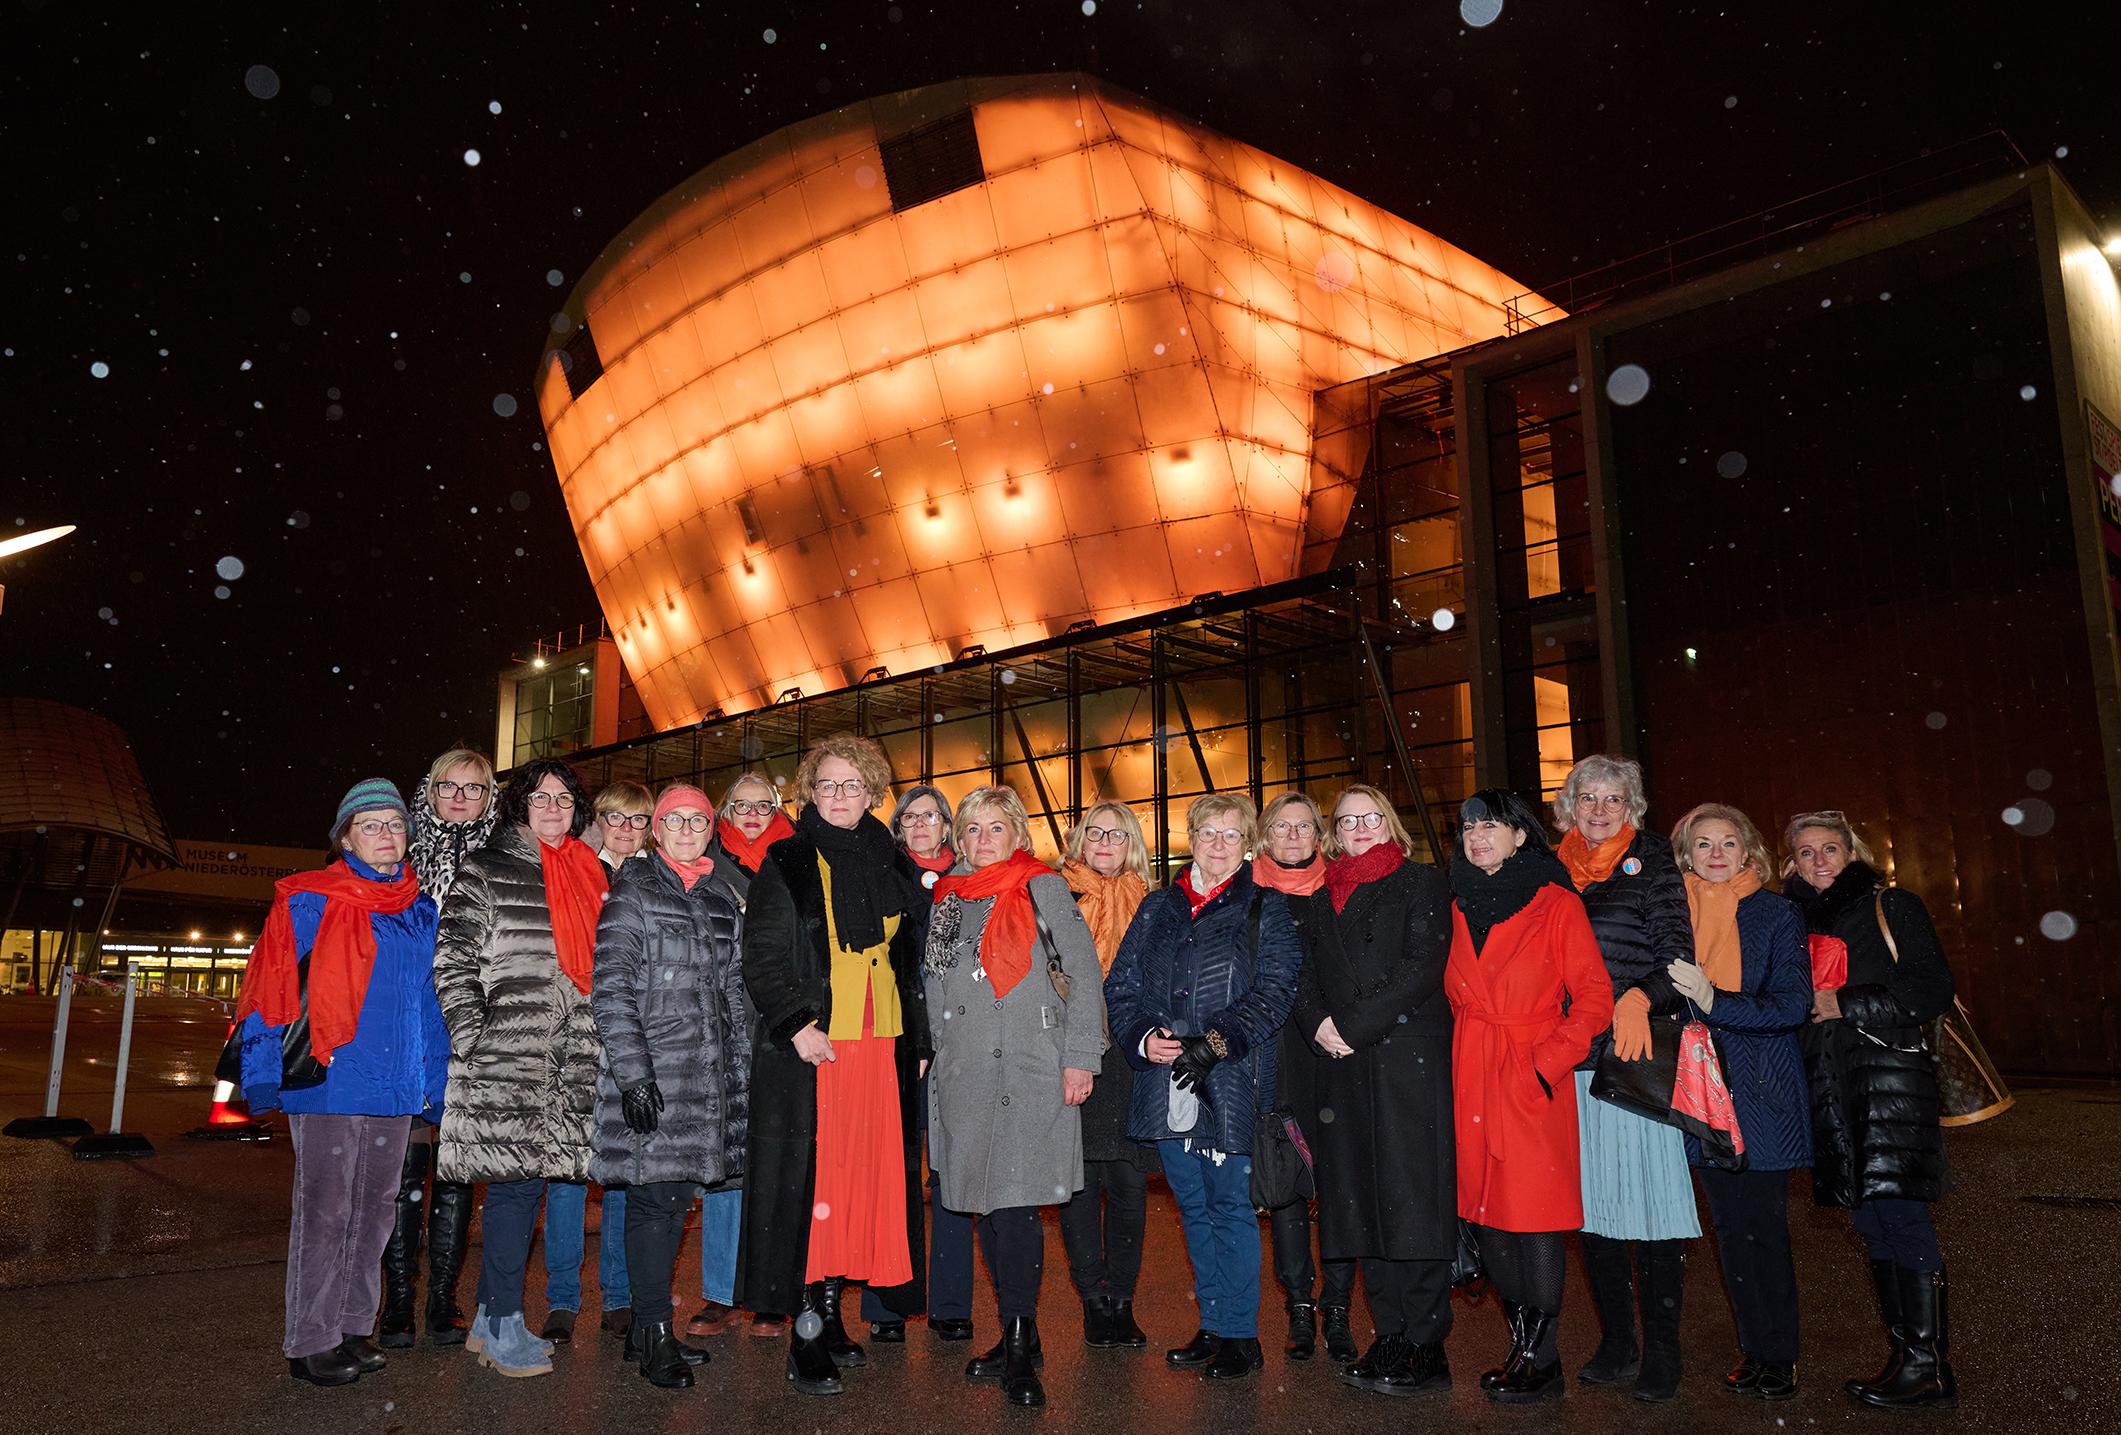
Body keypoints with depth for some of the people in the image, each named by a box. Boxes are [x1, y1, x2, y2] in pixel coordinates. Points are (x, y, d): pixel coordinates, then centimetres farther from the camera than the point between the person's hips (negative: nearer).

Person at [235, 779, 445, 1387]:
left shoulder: (421, 911, 11)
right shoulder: (307, 902, -5)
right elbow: (268, 989, -7)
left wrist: (433, 1081, 14)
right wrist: (263, 1073, -11)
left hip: (394, 1088, 6)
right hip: (327, 1084, -5)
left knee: (374, 1211, 14)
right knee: (324, 1214, 0)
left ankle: (351, 1327, 28)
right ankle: (311, 1342, 13)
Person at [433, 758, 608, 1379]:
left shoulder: (589, 874, 17)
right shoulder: (486, 870, 0)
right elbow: (453, 960, -5)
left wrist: (598, 1044, 17)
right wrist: (471, 1036, -11)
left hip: (569, 1061, 6)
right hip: (507, 1057, -6)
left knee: (523, 1178, 10)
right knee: (517, 1180, -5)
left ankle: (490, 1320, 21)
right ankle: (503, 1328, 6)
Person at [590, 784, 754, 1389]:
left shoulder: (723, 900, 15)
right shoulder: (633, 891, -2)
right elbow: (610, 986, -9)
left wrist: (741, 1068, 14)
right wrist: (632, 1069, -16)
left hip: (709, 1074, 6)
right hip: (653, 1072, -6)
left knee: (677, 1194, 9)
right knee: (655, 1195, -5)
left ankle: (647, 1325, 21)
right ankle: (654, 1336, 5)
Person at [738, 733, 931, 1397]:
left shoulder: (889, 868, 14)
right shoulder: (787, 864, 0)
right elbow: (762, 958, -6)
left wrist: (919, 1041, 13)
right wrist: (797, 1025, -17)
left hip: (880, 1048, 5)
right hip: (809, 1049, -4)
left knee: (864, 1178, 5)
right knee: (813, 1180, -4)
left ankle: (830, 1311, 18)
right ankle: (806, 1337, 4)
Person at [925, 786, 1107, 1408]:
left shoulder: (1041, 887, 1)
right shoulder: (946, 896, 15)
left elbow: (1085, 973, -2)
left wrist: (1079, 1058, -8)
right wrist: (929, 1056, 15)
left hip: (1027, 1070, -5)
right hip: (962, 1073, 5)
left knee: (1014, 1201, -11)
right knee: (984, 1202, 8)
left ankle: (1020, 1351, -2)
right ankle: (1016, 1336, 21)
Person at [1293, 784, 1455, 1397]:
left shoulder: (1422, 885, 4)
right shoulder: (1321, 901, 19)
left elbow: (1422, 968, -9)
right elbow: (1305, 979, 15)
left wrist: (1353, 1025, -13)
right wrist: (1318, 1025, -6)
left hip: (1410, 1060, -5)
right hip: (1346, 1069, 5)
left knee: (1413, 1198, -6)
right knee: (1364, 1202, 5)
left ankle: (1426, 1346, 0)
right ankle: (1391, 1337, 14)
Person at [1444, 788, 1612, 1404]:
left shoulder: (1557, 904, -5)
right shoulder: (1460, 908, 11)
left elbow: (1594, 996, -8)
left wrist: (1548, 1062, -13)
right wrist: (1467, 1057, 8)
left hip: (1533, 1082, -5)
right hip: (1472, 1083, 6)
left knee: (1534, 1220, -3)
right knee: (1486, 1216, 9)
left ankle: (1542, 1360, 12)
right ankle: (1522, 1344, 25)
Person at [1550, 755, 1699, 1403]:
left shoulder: (1652, 862, 2)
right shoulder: (1553, 870, 13)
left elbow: (1676, 951, -4)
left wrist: (1640, 996, -21)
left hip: (1636, 1054, -4)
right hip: (1573, 1057, 4)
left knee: (1650, 1199, -2)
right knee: (1591, 1200, 9)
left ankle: (1662, 1350, 11)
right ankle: (1616, 1342, 22)